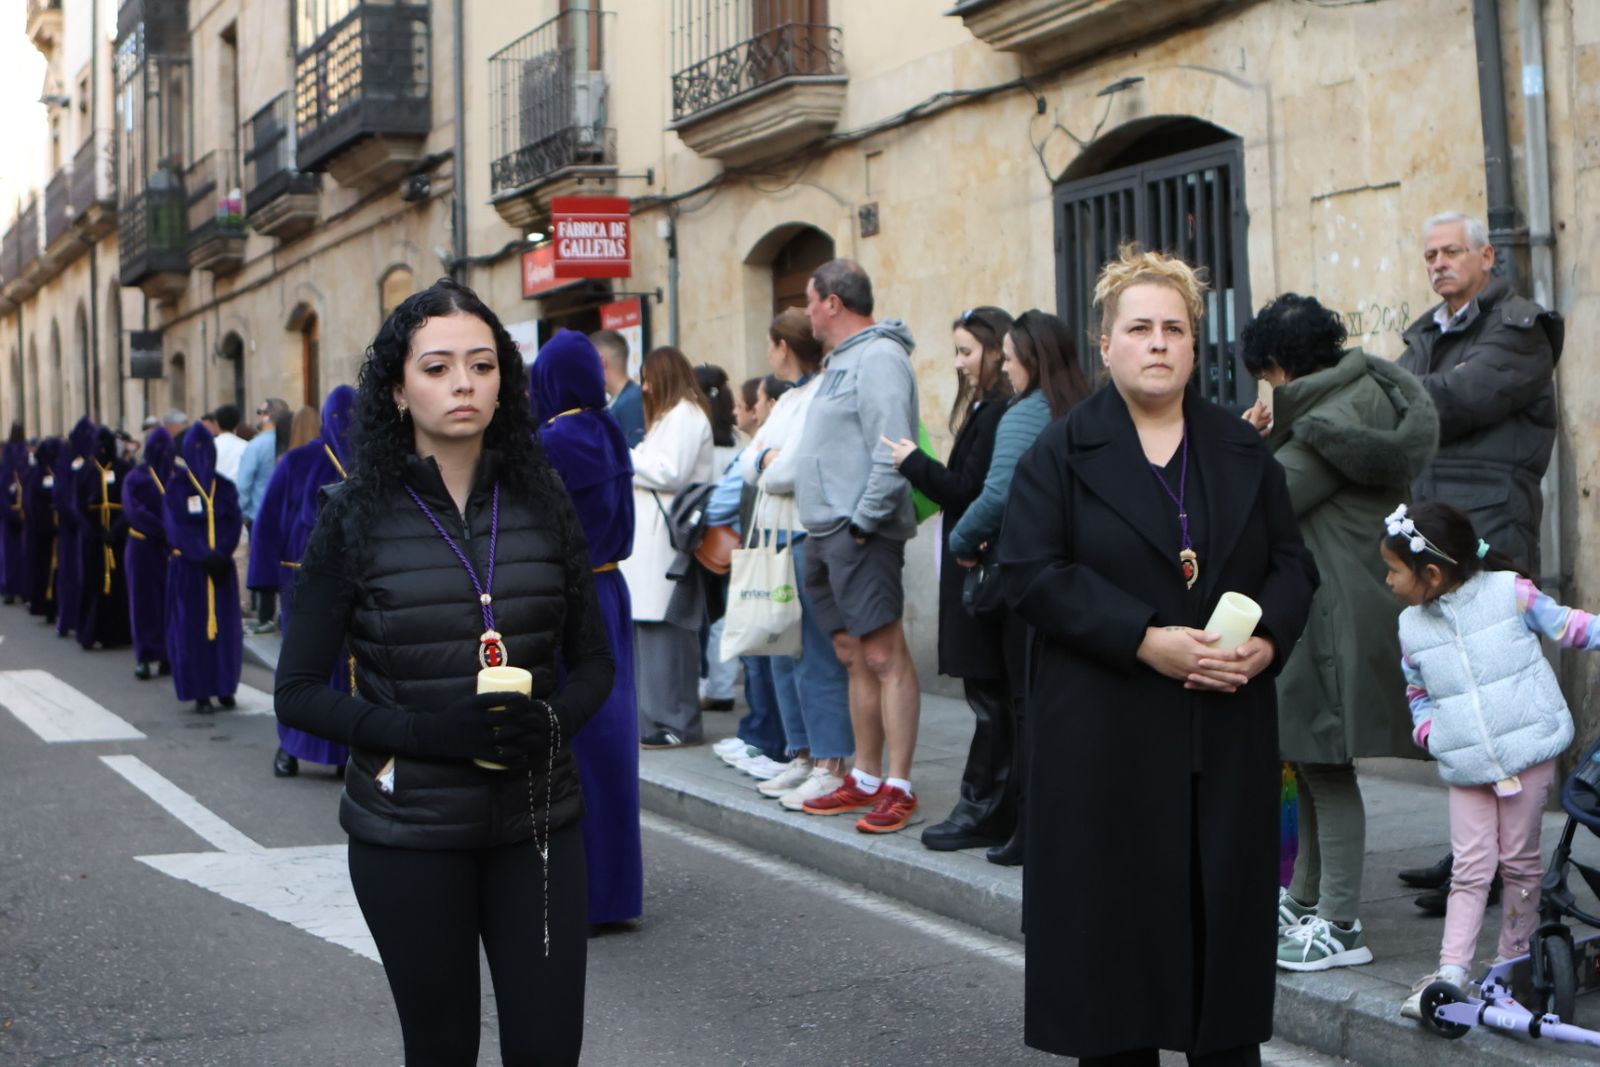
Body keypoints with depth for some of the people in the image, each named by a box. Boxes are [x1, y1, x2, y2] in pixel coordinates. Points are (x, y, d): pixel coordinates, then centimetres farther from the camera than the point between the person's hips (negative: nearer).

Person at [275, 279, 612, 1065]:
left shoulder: (541, 505, 2)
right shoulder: (356, 519, -5)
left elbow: (593, 661, 9)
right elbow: (298, 692, -5)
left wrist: (552, 721, -13)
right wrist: (427, 732, -19)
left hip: (537, 821, 2)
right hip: (409, 833, -2)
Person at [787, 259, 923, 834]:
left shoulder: (877, 356, -12)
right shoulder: (843, 360, 20)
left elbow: (892, 452, -21)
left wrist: (864, 519, -20)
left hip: (859, 534, -10)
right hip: (827, 533, 10)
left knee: (884, 655, -8)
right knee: (854, 655, 13)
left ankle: (899, 788, -7)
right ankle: (864, 781, 20)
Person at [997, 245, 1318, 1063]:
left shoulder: (1243, 452, 13)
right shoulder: (1060, 456, 1)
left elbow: (1293, 564, 12)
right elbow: (1030, 574, -8)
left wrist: (1267, 642, -9)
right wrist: (1145, 639, -17)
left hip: (1228, 734, 3)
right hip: (1106, 742, -3)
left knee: (1227, 915, 5)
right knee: (1115, 920, 0)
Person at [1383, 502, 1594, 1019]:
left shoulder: (1510, 591, -7)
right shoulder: (1412, 627, 5)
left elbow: (1568, 627, 2)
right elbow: (1417, 691, 17)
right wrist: (1426, 730, 0)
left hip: (1526, 748, -2)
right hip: (1465, 765, 3)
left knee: (1519, 861, 7)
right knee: (1470, 868, -1)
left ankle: (1515, 961, 23)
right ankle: (1451, 972, -3)